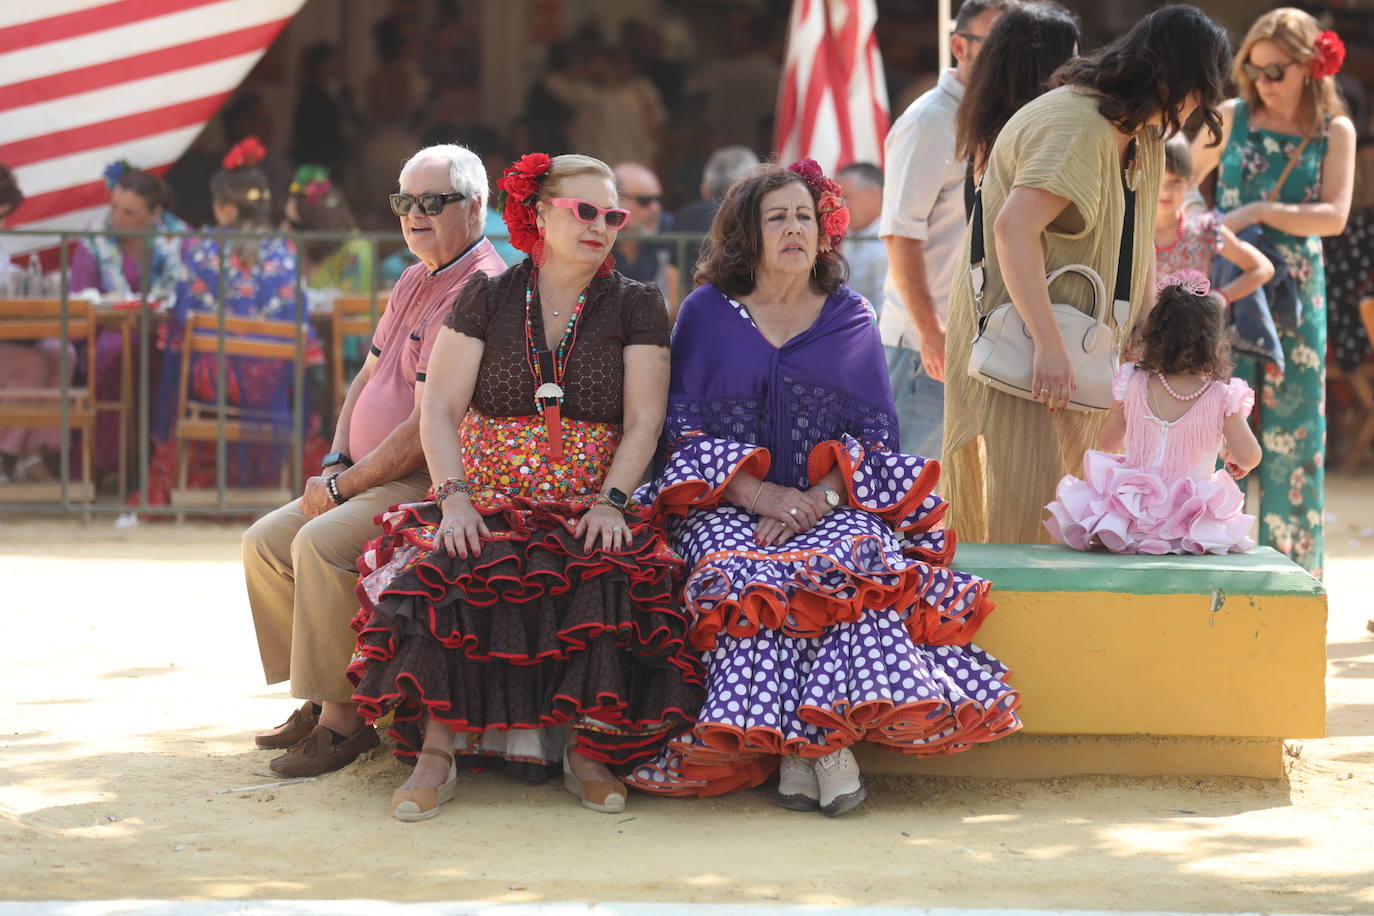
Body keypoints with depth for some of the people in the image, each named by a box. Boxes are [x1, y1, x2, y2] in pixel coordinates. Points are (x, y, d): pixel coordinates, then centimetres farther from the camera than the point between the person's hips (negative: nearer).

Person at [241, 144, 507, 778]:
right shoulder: (414, 283, 16)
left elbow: (427, 426, -21)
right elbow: (367, 378, 23)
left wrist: (344, 485, -14)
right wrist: (335, 462, 5)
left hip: (434, 485, -10)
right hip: (371, 478, 10)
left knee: (321, 544, -29)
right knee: (266, 541, 3)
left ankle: (344, 718, -21)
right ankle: (313, 699, 8)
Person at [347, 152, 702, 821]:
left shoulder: (636, 307, 9)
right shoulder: (486, 298, 8)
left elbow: (642, 421, 2)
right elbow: (440, 407, 2)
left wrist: (609, 503, -14)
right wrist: (454, 497, -13)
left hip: (588, 510, 0)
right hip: (488, 507, 0)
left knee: (616, 577, -33)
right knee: (450, 570, -32)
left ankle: (586, 748, -22)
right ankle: (437, 750, -27)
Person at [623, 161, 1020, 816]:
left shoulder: (850, 318, 14)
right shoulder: (707, 313, 10)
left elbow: (877, 431, 8)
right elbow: (681, 430, 3)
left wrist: (820, 497, -12)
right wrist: (761, 496, -13)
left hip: (834, 502, 1)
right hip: (727, 505, -1)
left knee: (851, 563, -34)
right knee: (750, 575, -34)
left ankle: (826, 734, -40)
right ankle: (790, 743, -37)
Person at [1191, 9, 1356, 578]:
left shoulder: (1334, 132, 2)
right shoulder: (1232, 119, 3)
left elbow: (1335, 216, -9)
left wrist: (1257, 212, -19)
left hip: (1295, 295, 0)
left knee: (1292, 427, 3)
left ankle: (1291, 562, 10)